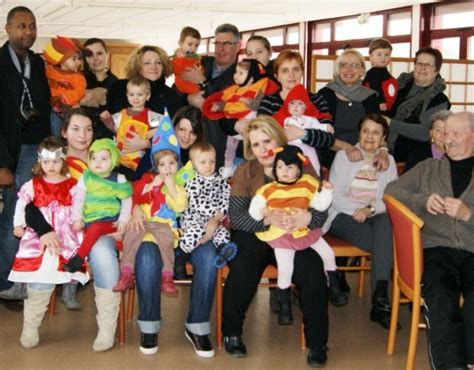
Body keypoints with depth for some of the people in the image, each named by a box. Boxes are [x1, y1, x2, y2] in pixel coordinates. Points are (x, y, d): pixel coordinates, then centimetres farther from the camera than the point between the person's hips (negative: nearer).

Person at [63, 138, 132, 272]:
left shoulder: (119, 179, 3)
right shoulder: (86, 178, 8)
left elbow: (127, 201, 4)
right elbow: (78, 199, 7)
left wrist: (123, 220, -6)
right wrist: (77, 218, -3)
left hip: (110, 221, -6)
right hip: (89, 220, 6)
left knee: (95, 228, -28)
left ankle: (78, 258, -27)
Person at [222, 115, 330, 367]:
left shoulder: (302, 166, 0)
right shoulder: (245, 172, -1)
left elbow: (321, 210, -7)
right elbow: (234, 216, -12)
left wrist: (308, 217, -32)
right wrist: (267, 219, -30)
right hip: (254, 235, 0)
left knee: (312, 272, -27)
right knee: (242, 270, -30)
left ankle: (317, 343, -8)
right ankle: (232, 333, -4)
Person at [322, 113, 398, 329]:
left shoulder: (388, 161, 14)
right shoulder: (344, 156, 7)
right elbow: (334, 196, -1)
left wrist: (370, 208, -16)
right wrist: (359, 208, -15)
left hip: (375, 217, 2)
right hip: (343, 216, -2)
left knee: (386, 222, -36)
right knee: (385, 244, -32)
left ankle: (380, 299, -38)